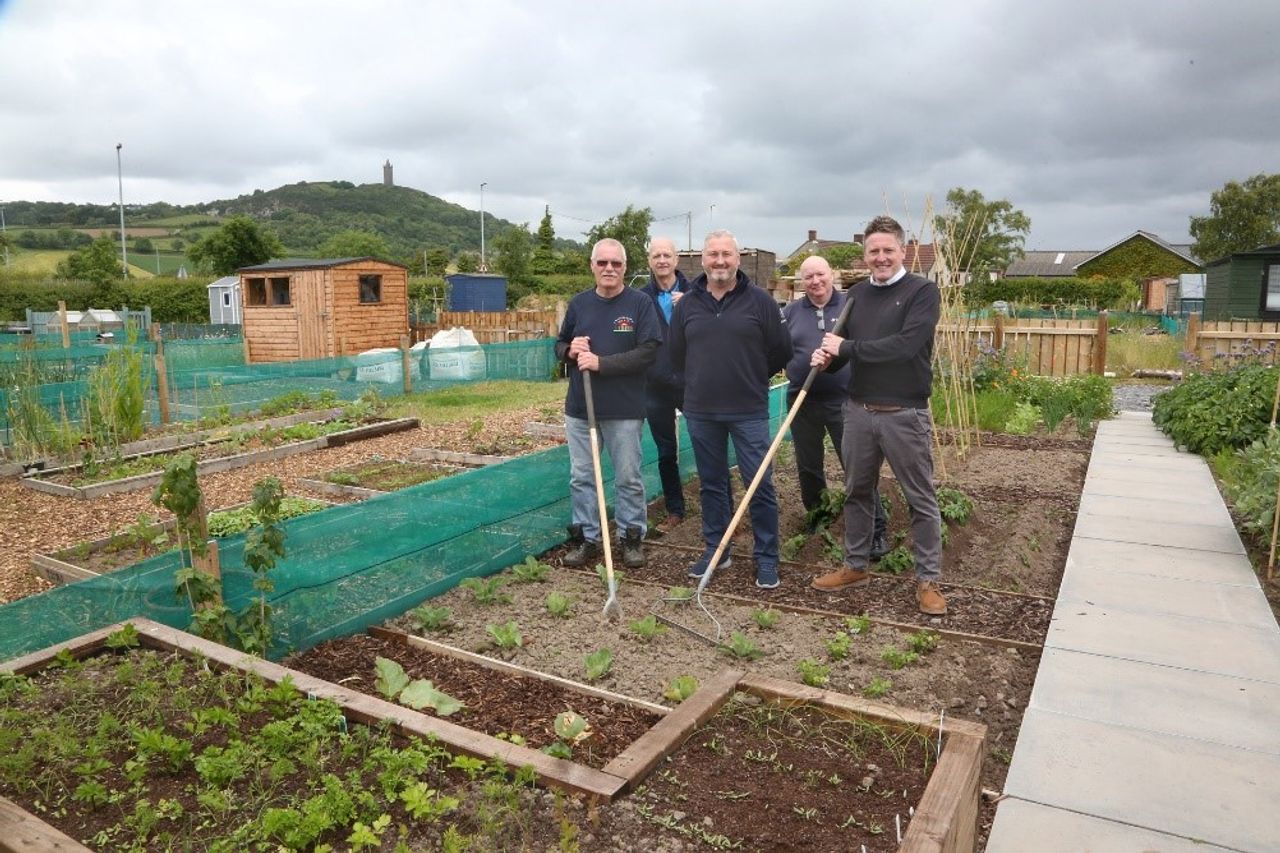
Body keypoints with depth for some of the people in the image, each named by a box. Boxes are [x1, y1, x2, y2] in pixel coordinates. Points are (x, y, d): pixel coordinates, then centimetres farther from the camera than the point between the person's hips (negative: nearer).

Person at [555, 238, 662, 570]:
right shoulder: (579, 303, 8)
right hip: (579, 406, 4)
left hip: (624, 409, -4)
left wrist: (601, 363, -19)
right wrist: (570, 351, -8)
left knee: (628, 478, 7)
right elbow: (560, 346, 16)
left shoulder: (640, 303, -5)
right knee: (581, 477, 10)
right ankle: (586, 538, 22)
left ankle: (632, 538, 22)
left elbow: (648, 352, -14)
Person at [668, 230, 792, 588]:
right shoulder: (687, 304, 5)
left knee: (759, 484, 0)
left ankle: (766, 557, 13)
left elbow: (781, 351, 2)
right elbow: (676, 354, 15)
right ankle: (715, 549, 27)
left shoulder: (759, 300, -4)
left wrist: (750, 379, 10)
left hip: (749, 411, -3)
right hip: (700, 412, 3)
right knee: (712, 484, 13)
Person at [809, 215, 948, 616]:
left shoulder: (923, 292, -7)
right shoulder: (857, 294, 10)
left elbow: (906, 345, -22)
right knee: (856, 492, 15)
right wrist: (827, 357, -10)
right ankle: (855, 566, 31)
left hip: (904, 414, -5)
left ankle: (928, 579, 17)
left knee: (921, 499, 4)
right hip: (859, 410, 6)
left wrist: (847, 347, -17)